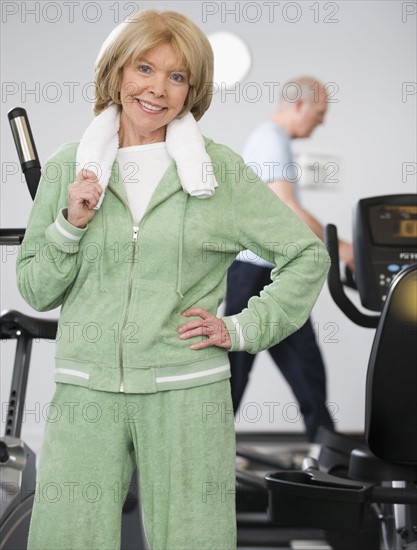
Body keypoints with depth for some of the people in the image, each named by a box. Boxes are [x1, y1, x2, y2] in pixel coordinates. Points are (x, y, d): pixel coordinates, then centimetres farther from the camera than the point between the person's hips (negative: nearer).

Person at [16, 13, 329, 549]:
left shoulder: (221, 169, 3)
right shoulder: (68, 168, 7)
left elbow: (306, 255, 9)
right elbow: (34, 291, 10)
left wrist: (242, 329, 1)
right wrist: (70, 224, -6)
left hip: (187, 393, -1)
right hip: (86, 391, 1)